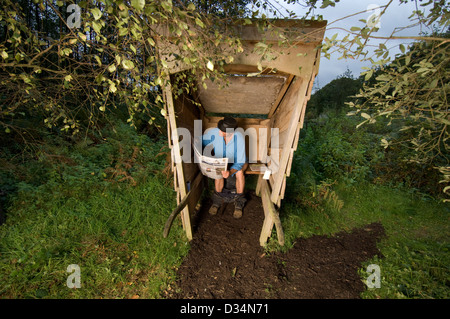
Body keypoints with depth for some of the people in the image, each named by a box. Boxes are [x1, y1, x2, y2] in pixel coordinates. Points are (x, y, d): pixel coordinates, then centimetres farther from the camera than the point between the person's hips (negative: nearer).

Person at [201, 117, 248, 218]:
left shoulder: (239, 138, -32)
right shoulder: (214, 132, -25)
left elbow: (239, 163, -31)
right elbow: (201, 142, -8)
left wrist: (230, 172, -51)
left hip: (238, 161, -1)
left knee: (239, 172, -34)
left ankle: (239, 203, -13)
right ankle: (217, 200, -9)